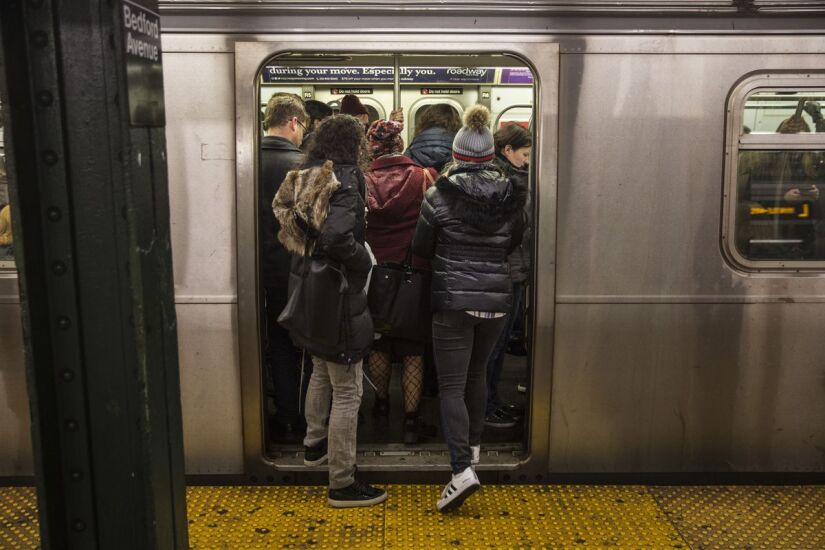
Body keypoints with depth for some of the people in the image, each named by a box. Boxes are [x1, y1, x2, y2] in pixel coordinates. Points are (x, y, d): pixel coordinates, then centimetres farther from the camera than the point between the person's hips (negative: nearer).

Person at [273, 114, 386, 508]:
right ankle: (342, 483, 8)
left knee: (321, 372, 29)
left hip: (308, 287, 9)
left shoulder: (305, 178, 8)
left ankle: (315, 444, 46)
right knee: (347, 391, 0)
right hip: (336, 294, -9)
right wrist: (364, 262, -15)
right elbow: (337, 237, -30)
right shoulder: (345, 180, -17)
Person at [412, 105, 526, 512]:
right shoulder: (511, 197, 0)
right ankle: (473, 445, 38)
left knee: (451, 386, 0)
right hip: (496, 299, 4)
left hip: (453, 300, -4)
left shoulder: (439, 195, -9)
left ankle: (462, 469, -12)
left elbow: (421, 249, 0)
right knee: (477, 374, 23)